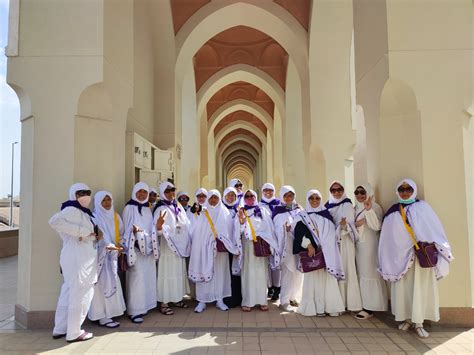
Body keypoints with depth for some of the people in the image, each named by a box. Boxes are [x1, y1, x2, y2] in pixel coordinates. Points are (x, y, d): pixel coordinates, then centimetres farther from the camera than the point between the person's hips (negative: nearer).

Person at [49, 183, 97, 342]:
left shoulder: (82, 212, 17)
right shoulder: (72, 210, -13)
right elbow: (54, 221, -30)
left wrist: (93, 235, 5)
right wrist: (81, 231, -27)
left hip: (81, 256, 10)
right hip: (78, 257, -10)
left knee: (69, 292, 17)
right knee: (80, 294, 0)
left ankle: (60, 329, 29)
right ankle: (74, 332, 11)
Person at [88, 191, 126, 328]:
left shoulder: (115, 216, 12)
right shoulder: (95, 217, -9)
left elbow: (121, 233, 16)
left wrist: (119, 246, 1)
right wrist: (109, 245, -35)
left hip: (112, 254, 6)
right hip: (101, 254, -6)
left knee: (111, 282, 8)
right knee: (104, 283, -6)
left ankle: (109, 312, 17)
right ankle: (103, 317, 0)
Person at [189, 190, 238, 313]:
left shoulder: (225, 213, 7)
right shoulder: (203, 213, 5)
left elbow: (228, 231, 3)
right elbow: (197, 232, 1)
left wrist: (223, 242, -10)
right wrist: (200, 247, -9)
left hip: (220, 248, 1)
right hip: (205, 248, -1)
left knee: (220, 272, 5)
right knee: (204, 272, 0)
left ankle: (219, 300, 16)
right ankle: (202, 301, 8)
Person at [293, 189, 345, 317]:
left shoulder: (326, 214, 16)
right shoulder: (302, 216, 7)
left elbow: (332, 233, 15)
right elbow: (299, 232, -7)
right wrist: (309, 245, -18)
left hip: (327, 252, 3)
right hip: (311, 251, -2)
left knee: (328, 279, -1)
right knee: (314, 278, -3)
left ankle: (330, 306, 6)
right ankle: (317, 307, 3)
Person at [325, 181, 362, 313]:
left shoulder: (347, 205, -2)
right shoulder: (327, 206, 10)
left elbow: (351, 224, -11)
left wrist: (344, 225, -30)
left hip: (345, 241, -4)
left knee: (346, 270, -5)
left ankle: (349, 302, 1)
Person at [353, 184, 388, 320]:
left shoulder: (375, 207, -9)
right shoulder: (356, 208, 12)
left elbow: (377, 226, -21)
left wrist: (369, 210, -31)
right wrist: (355, 224, -7)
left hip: (370, 245, -7)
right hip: (358, 245, 7)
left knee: (369, 274, -3)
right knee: (361, 274, 10)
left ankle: (370, 308, 3)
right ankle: (363, 304, 20)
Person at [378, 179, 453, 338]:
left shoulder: (422, 207, 3)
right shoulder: (393, 212, 8)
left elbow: (435, 229, -2)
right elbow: (388, 237, 8)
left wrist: (436, 249, -14)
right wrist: (386, 263, 6)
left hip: (421, 254, -2)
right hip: (400, 255, 2)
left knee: (420, 286, 0)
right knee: (403, 287, 6)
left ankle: (418, 323, 7)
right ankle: (407, 318, 19)